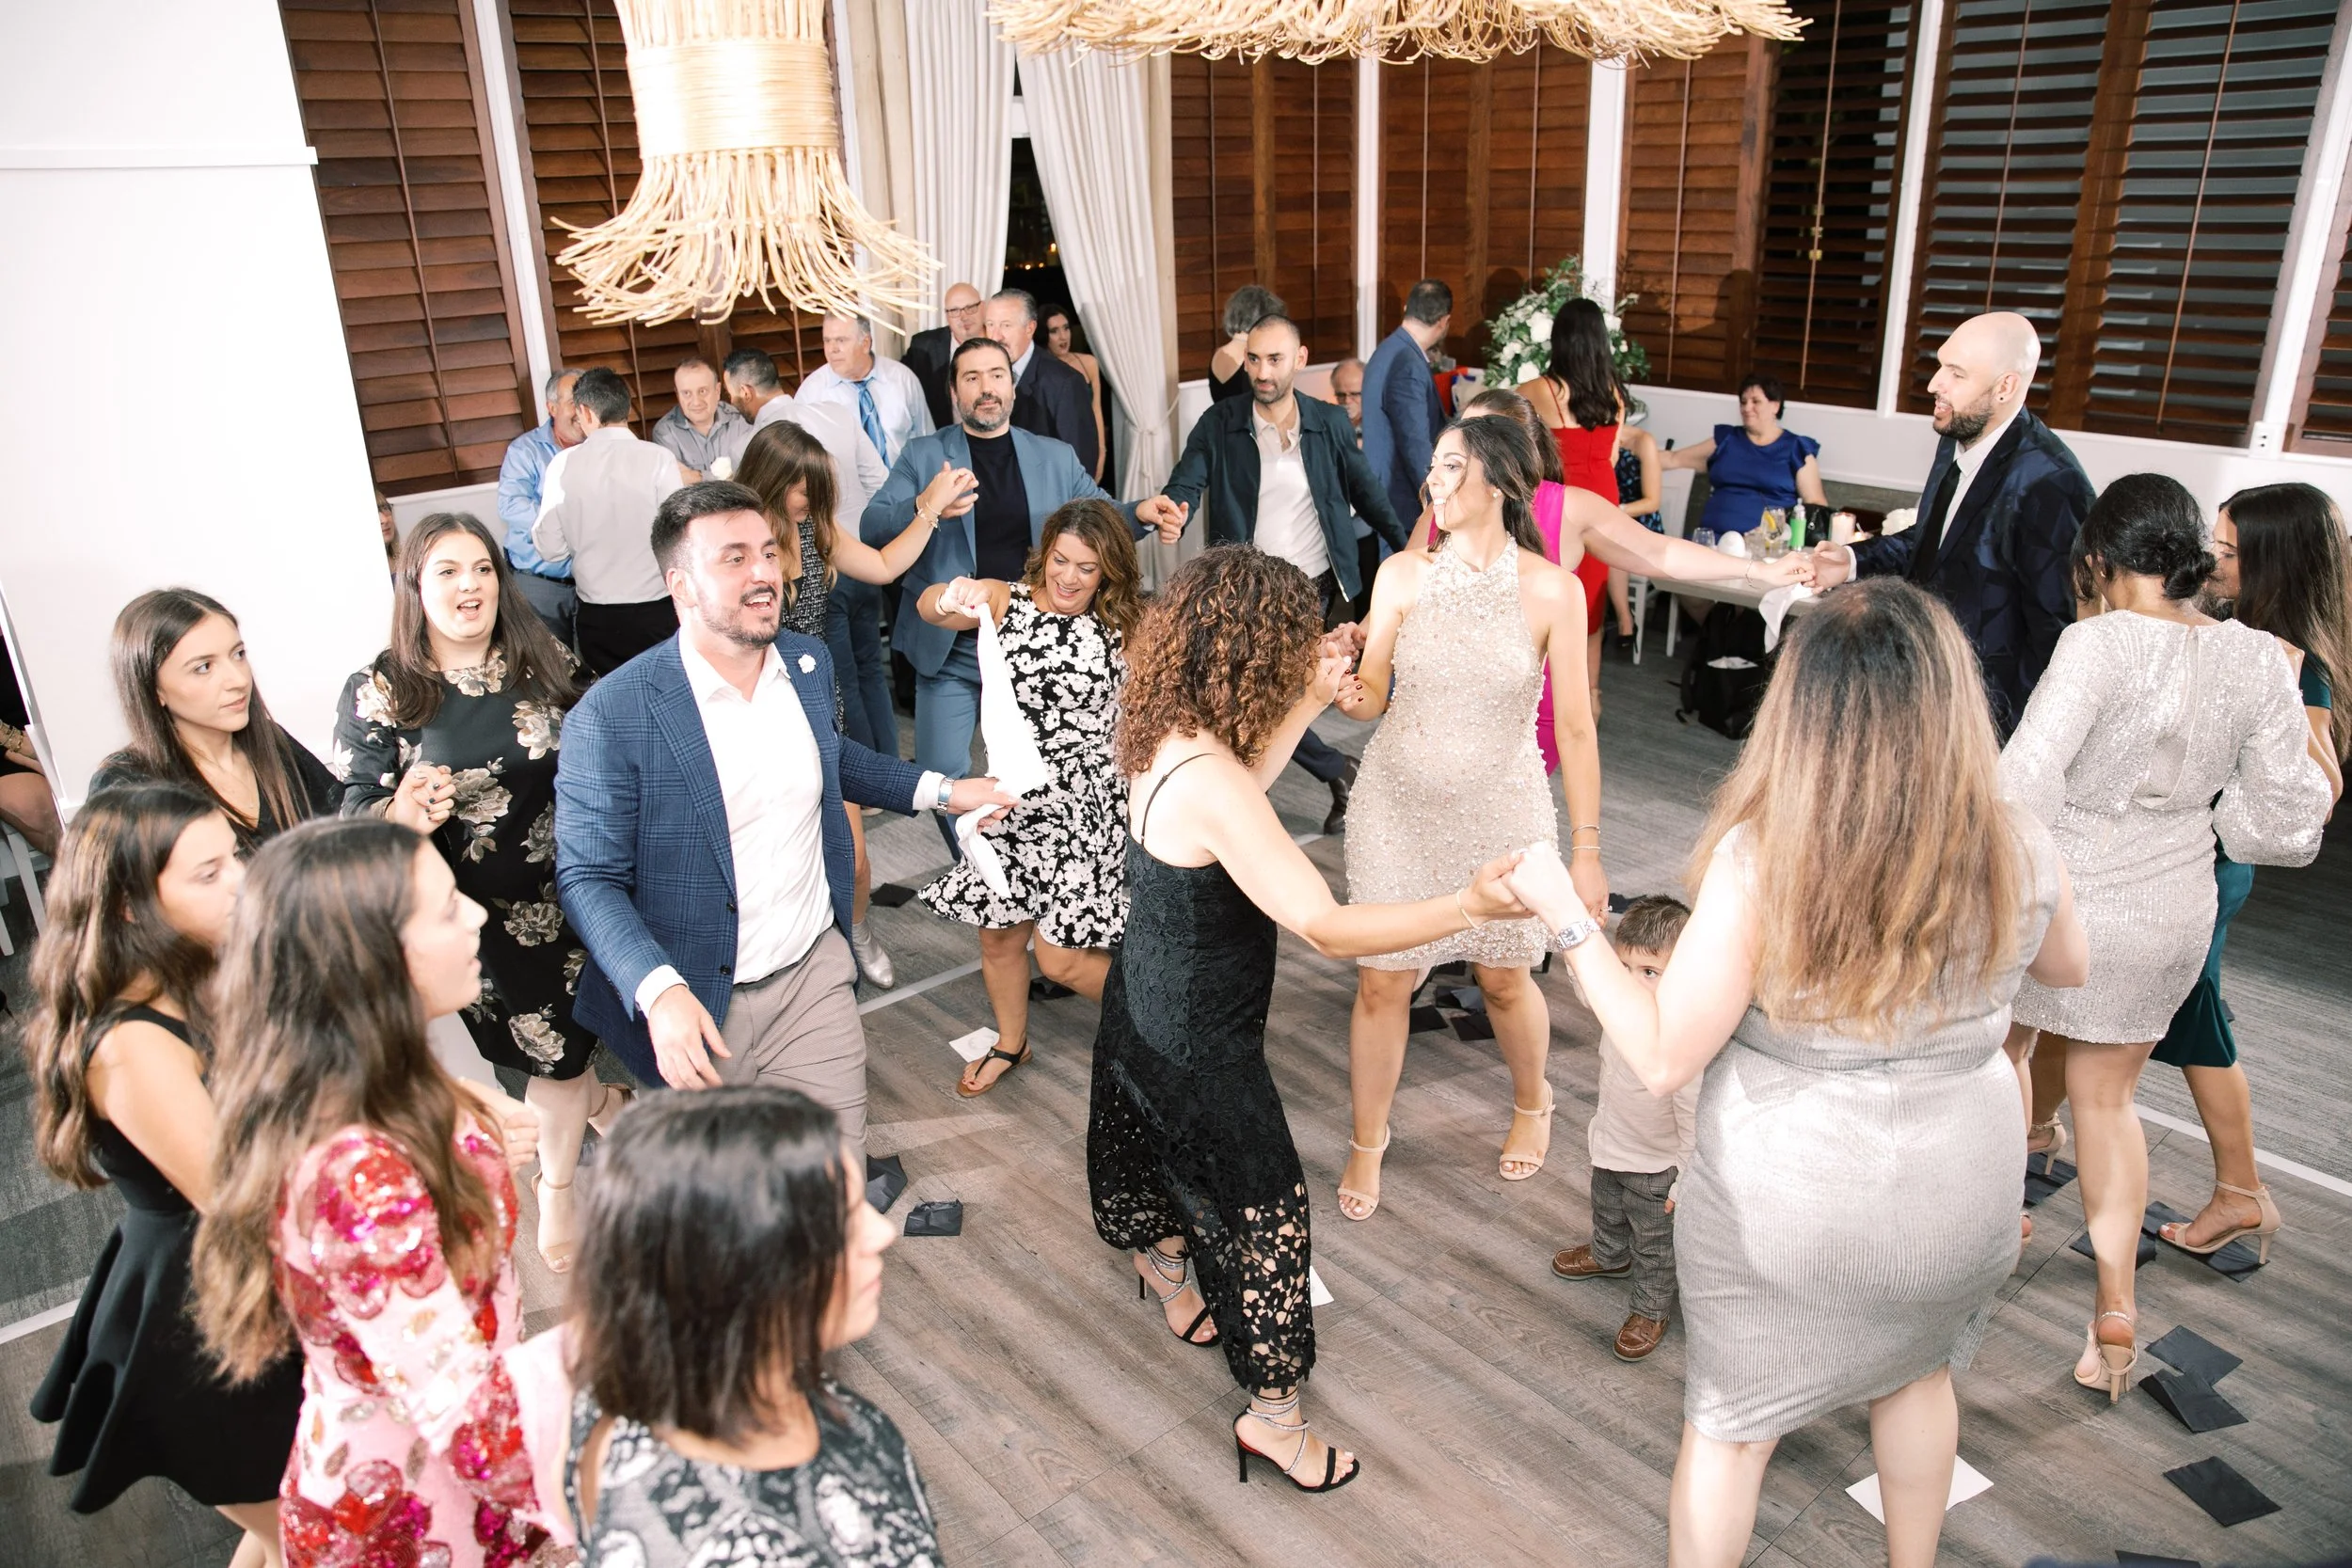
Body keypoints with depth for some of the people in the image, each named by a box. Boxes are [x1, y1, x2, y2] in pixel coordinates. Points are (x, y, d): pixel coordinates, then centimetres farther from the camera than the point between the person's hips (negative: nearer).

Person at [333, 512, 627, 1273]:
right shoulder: (377, 695, -12)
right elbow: (355, 815, -11)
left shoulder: (544, 663, -4)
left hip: (560, 893, 2)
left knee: (555, 1045, 14)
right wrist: (401, 815, -33)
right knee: (547, 1046, 13)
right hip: (468, 914, -2)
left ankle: (557, 1192, 41)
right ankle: (596, 1098, 49)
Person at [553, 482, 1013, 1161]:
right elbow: (588, 877, -15)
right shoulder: (610, 717, -18)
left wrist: (939, 791, 14)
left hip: (815, 977, 4)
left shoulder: (809, 662, 1)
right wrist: (659, 992, -29)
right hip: (695, 1008, -4)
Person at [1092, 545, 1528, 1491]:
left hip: (1145, 1009, 9)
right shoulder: (1209, 783, -35)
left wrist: (1309, 704, 9)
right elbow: (1330, 930, -37)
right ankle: (1273, 1414, 28)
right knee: (1266, 1215, 9)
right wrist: (1469, 907, -40)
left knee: (1168, 1156, 34)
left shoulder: (1167, 740, -8)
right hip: (1199, 1047, -9)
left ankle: (1167, 1271, 63)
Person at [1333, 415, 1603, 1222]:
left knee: (1504, 979, 13)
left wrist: (1586, 847, -6)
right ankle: (1366, 1141, 29)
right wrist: (1346, 693, -25)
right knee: (1381, 980, 5)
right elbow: (1372, 697, -1)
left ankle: (1531, 1104, 46)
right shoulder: (1403, 574, -5)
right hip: (1398, 806, 1)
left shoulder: (1551, 589, -10)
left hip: (1502, 810, -1)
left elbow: (1575, 726, -6)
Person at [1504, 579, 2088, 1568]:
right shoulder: (2018, 853, -16)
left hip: (1781, 1206, -3)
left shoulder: (1758, 858, -26)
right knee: (1917, 1369, 33)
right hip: (1958, 1200, 4)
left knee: (1728, 1420, 19)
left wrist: (1566, 917, -12)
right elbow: (2068, 968, 8)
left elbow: (1662, 1058, -20)